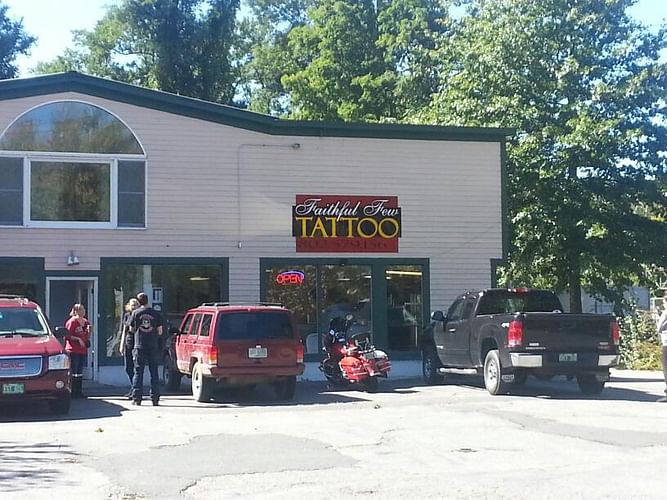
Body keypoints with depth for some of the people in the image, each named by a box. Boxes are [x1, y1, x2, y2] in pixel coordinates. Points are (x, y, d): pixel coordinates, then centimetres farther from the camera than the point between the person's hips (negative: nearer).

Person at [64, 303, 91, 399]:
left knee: (80, 373, 10)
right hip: (73, 350, -7)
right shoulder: (72, 321, -8)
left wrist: (89, 331, 1)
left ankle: (79, 392, 15)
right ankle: (72, 392, -2)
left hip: (83, 350, 7)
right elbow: (67, 336, -12)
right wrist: (78, 339, -18)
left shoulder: (86, 322, 13)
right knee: (73, 372, -5)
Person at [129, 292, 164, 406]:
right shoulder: (156, 313, 1)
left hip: (139, 347, -1)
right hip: (153, 347, 1)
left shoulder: (135, 313, -2)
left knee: (138, 372, 4)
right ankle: (155, 398, 5)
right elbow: (160, 332, 3)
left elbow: (132, 329, 6)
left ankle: (137, 398, 1)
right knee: (154, 373, 7)